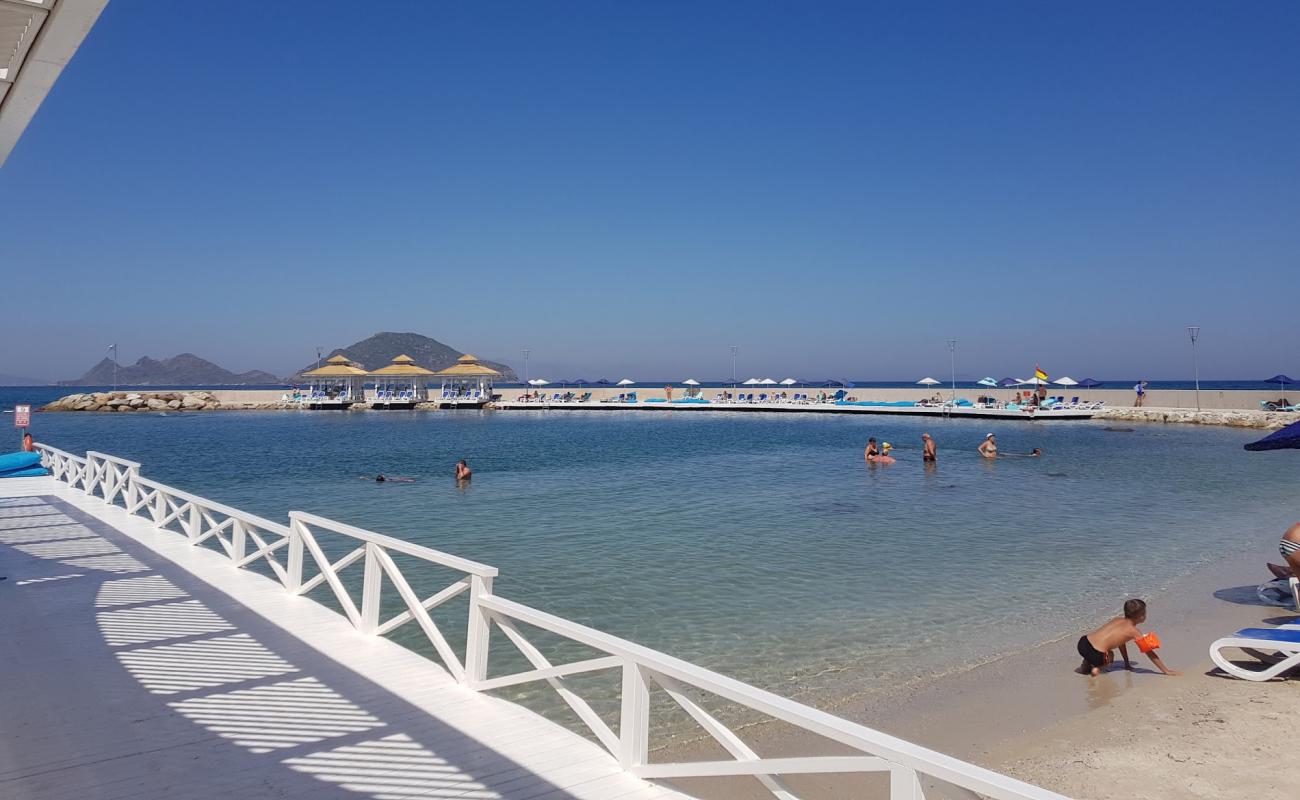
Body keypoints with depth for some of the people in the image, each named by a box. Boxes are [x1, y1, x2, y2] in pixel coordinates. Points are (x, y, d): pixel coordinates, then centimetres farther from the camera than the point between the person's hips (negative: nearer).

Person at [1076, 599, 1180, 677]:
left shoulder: (1118, 619, 21)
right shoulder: (1134, 631, 3)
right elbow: (1150, 653, 6)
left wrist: (1127, 663, 42)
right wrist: (1166, 671, 12)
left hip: (1083, 642, 5)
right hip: (1095, 654, -5)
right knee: (1110, 656, 32)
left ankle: (1085, 665, 22)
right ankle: (1096, 667, 6)